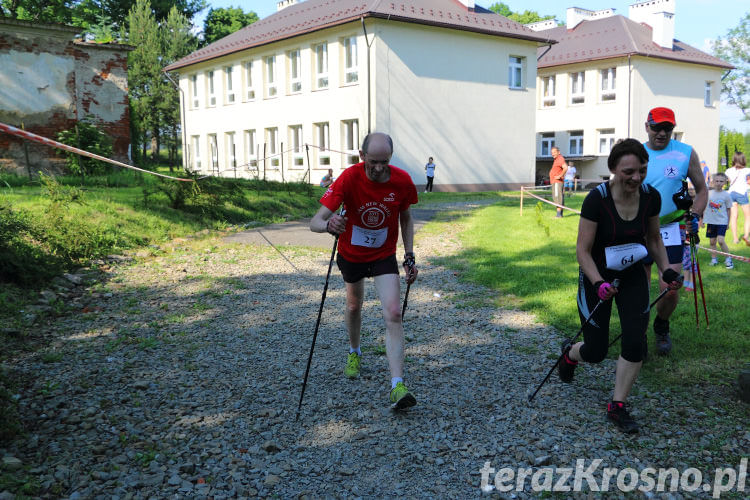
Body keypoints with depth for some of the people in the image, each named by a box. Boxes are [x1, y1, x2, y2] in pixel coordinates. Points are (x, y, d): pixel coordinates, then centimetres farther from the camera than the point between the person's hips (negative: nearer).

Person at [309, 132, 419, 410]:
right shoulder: (349, 178, -25)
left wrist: (409, 257, -3)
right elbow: (315, 222, -32)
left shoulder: (402, 181, -18)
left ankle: (397, 386, -16)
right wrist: (328, 224, -56)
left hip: (384, 256, 0)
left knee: (393, 314, -15)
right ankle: (354, 352, 50)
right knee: (354, 306, 20)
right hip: (351, 254, 0)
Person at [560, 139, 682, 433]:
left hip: (633, 276, 4)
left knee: (634, 345, -7)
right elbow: (582, 250, -20)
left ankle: (617, 406, 11)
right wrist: (599, 284, -32)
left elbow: (653, 239, 7)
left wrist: (666, 270, -7)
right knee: (596, 353, 3)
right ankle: (569, 353, 40)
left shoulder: (651, 197, -11)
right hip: (597, 277, -4)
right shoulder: (597, 199, -25)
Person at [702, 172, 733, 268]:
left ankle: (728, 259, 1)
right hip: (711, 221, 3)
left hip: (722, 221, -3)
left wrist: (728, 222, 6)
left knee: (721, 240, -14)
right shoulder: (709, 194, 1)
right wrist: (702, 219, 10)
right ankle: (713, 259, 20)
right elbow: (704, 207, 10)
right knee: (712, 241, 8)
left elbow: (728, 209, 4)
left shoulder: (726, 195, -3)